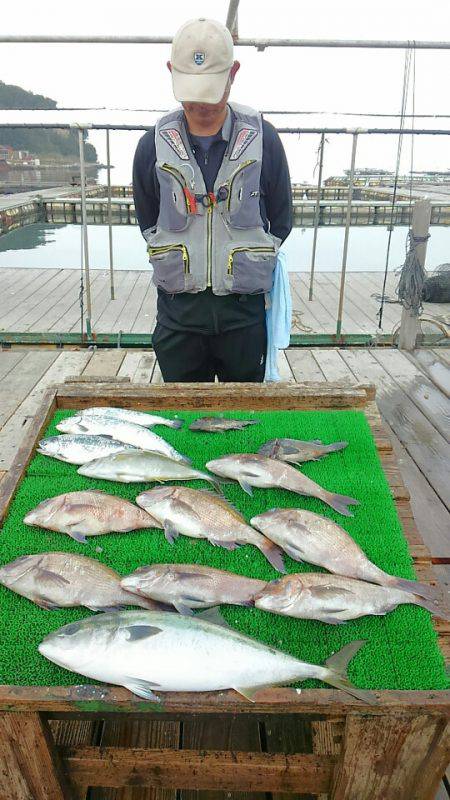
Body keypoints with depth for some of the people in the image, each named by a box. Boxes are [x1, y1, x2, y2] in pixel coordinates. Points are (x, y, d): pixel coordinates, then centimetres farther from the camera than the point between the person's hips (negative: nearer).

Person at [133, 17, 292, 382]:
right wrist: (176, 264, 6)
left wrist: (248, 266, 5)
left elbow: (282, 222, 6)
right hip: (177, 309, 1)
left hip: (244, 310, -1)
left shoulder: (263, 139, -3)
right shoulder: (154, 144, 1)